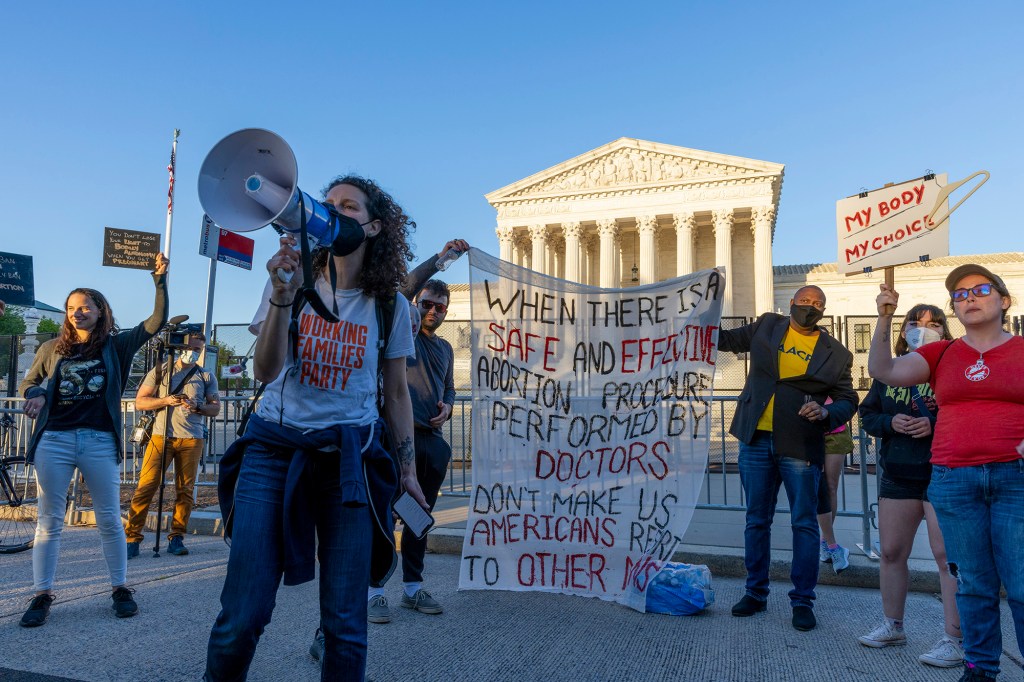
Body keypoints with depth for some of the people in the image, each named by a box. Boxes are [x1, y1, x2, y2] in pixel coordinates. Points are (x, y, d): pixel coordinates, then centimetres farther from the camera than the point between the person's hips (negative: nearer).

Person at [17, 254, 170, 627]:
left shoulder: (117, 346, 5)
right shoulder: (52, 348, 10)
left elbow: (157, 321, -1)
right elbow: (28, 383, 21)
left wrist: (160, 281, -10)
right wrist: (34, 394, -3)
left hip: (99, 441, -1)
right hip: (54, 439, 2)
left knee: (110, 520, 4)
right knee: (49, 522, 5)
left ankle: (120, 589, 14)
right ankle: (42, 595, 13)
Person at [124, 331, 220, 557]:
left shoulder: (207, 376, 13)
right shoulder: (159, 372, 11)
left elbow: (215, 408, 10)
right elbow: (140, 402, 6)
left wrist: (196, 406, -10)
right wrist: (165, 400, -10)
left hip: (191, 439, 1)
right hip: (161, 435, -1)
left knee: (185, 490, 1)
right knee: (145, 486, -8)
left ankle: (177, 537, 10)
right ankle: (132, 537, -1)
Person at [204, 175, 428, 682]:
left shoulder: (390, 305, 6)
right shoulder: (294, 280, 5)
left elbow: (396, 394, 12)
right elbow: (266, 370, -7)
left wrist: (408, 471, 11)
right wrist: (282, 296, -20)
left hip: (349, 456, 0)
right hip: (274, 447, 0)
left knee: (345, 625, 0)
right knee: (242, 618, -4)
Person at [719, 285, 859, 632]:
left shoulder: (835, 353, 3)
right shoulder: (767, 326, 8)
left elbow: (848, 399, 6)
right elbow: (728, 339, 22)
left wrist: (826, 413, -14)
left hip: (800, 447, -2)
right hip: (756, 441, 2)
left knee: (804, 523, 2)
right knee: (757, 519, 11)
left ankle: (803, 600, 15)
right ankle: (756, 592, 23)